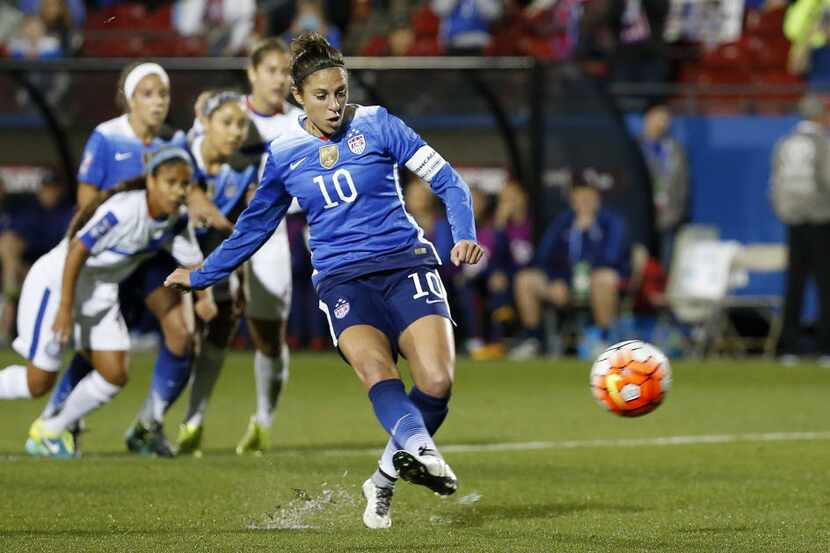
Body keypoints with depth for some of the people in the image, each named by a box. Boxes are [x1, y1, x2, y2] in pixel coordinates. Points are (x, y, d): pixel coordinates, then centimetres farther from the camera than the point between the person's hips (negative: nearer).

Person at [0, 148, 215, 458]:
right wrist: (65, 307, -28)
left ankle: (50, 432, 19)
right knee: (39, 383, -6)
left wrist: (205, 298, -19)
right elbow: (77, 251, -29)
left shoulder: (176, 220, -7)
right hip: (56, 281, -7)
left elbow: (192, 261, 1)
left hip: (100, 293, 7)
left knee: (114, 376, -1)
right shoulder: (123, 211, -31)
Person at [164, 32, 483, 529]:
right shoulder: (284, 154, 12)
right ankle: (422, 451, -56)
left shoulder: (376, 125, 4)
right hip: (342, 280, 1)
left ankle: (386, 479, 0)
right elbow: (254, 227, 27)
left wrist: (465, 236, -12)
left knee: (437, 381, -22)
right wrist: (200, 276, 32)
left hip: (405, 263, -1)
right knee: (374, 367, -31)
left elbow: (447, 180, 4)